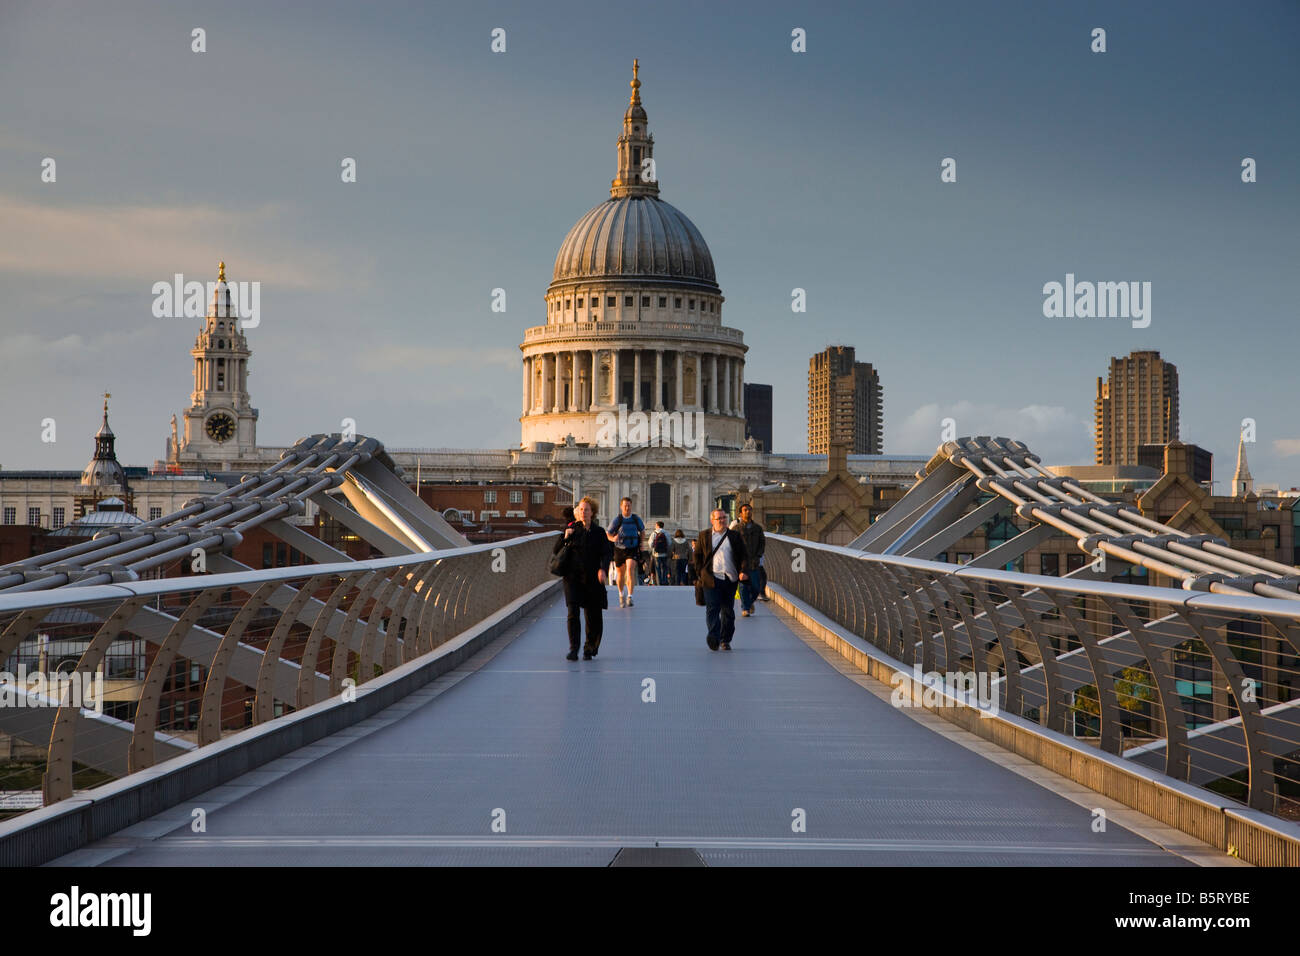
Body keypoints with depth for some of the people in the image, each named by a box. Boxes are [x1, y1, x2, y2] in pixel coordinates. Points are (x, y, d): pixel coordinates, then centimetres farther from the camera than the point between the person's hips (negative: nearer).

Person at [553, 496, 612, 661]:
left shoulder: (598, 532, 6)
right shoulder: (571, 529, 6)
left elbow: (606, 553, -3)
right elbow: (555, 551, 6)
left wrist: (602, 569, -22)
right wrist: (565, 538, -11)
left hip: (592, 579, 0)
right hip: (573, 577, 0)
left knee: (593, 615, 2)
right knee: (573, 613, -12)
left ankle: (589, 650, 18)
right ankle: (573, 649, -8)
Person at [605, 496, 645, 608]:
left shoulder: (636, 519, 1)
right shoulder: (617, 520, -4)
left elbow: (642, 531, 21)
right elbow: (608, 534, -3)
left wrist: (641, 543, 8)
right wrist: (613, 538, -24)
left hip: (632, 549, -1)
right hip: (620, 549, 1)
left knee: (630, 569, -22)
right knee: (621, 574, 12)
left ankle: (630, 597, -25)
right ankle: (621, 595, 36)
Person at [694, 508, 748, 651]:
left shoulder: (735, 536, 11)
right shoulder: (704, 536, 9)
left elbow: (743, 556, 8)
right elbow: (697, 555, 12)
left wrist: (744, 571, -9)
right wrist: (701, 573, 2)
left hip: (730, 580, 2)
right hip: (712, 579, -2)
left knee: (728, 611, 7)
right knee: (712, 609, -14)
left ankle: (725, 640, 17)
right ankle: (714, 637, -25)